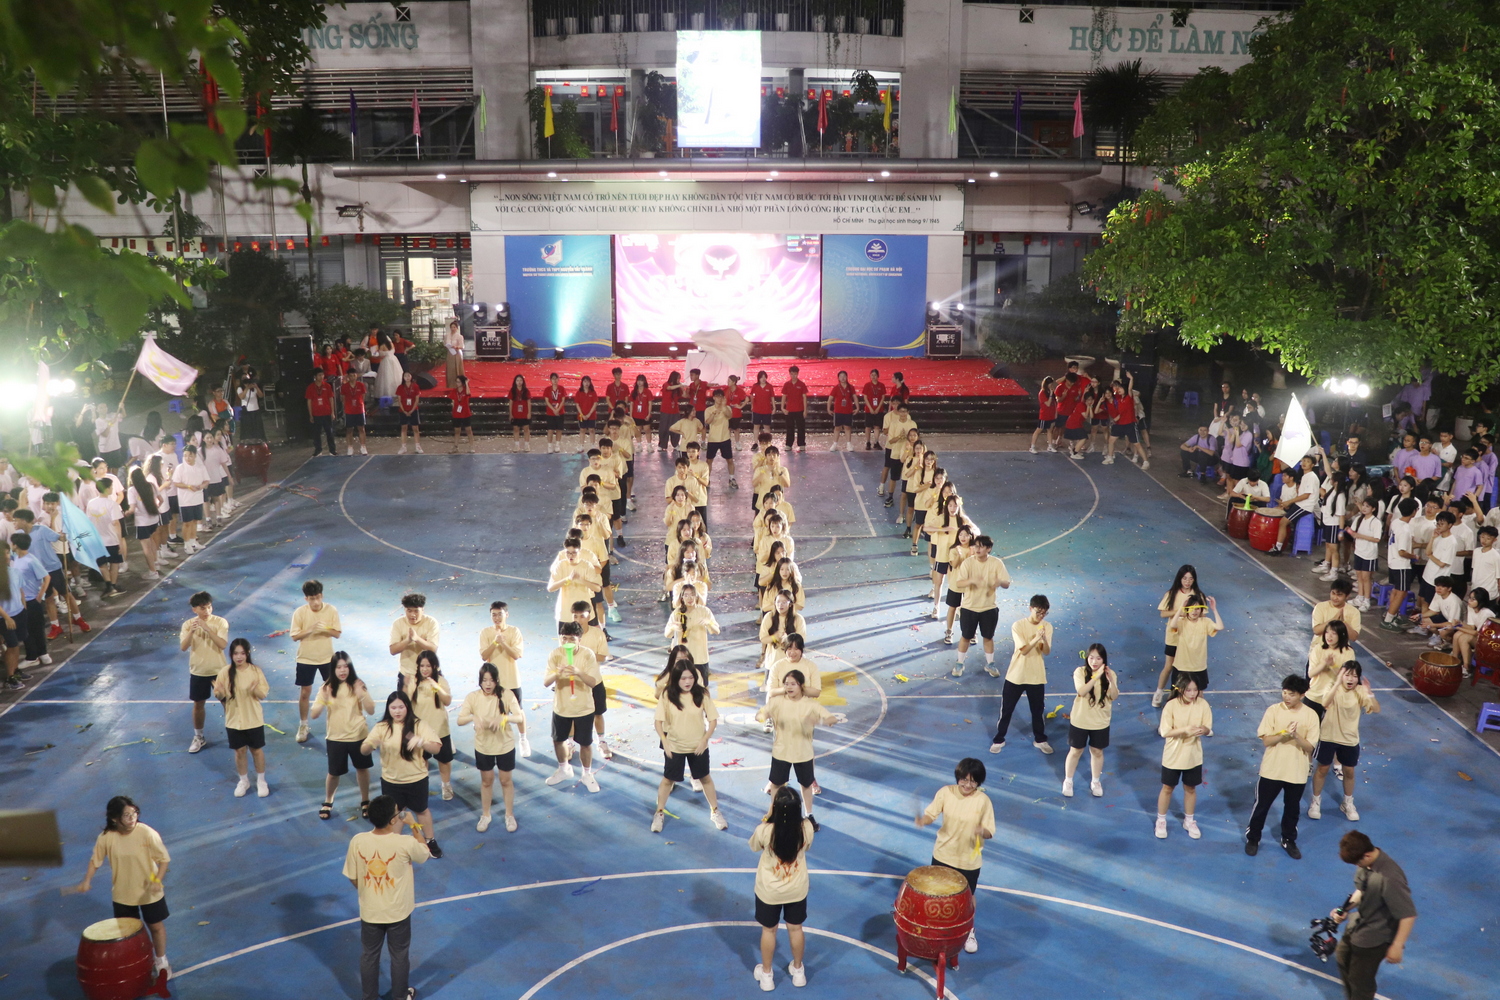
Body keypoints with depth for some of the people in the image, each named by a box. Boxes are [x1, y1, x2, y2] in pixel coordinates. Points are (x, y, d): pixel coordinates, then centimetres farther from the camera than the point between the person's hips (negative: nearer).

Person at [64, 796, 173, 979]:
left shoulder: (147, 834, -24)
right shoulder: (106, 838, -17)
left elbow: (164, 859, -18)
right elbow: (95, 860, 0)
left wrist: (158, 880, -31)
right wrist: (86, 881, -13)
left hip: (149, 893, -2)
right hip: (122, 894, 2)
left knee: (156, 926, 15)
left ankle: (161, 962, 37)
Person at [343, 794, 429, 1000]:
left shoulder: (357, 841, -20)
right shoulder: (406, 843, -27)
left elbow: (352, 878, -7)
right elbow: (425, 854, -4)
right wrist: (414, 825, 2)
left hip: (369, 911, 2)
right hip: (398, 912, -2)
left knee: (369, 956, 24)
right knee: (399, 956, 22)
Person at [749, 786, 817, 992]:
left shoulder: (765, 831, -31)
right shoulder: (807, 828, -24)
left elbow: (754, 846, -6)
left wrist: (767, 817, -6)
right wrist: (792, 812, -3)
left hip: (769, 892, -2)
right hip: (797, 890, 2)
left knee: (768, 931, 21)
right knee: (795, 929, 24)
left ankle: (766, 975, 39)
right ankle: (798, 971, 44)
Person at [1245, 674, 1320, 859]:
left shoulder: (1311, 715, -8)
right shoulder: (1273, 710, -10)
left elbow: (1310, 747, -9)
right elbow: (1266, 740, -12)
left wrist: (1296, 735, -27)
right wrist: (1285, 734, -27)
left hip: (1297, 773, 1)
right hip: (1272, 770, -1)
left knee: (1292, 809, 17)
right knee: (1261, 806, 11)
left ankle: (1288, 840, 37)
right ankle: (1252, 838, 28)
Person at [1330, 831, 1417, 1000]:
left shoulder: (1389, 878, -39)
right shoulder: (1365, 863, -12)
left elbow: (1408, 915, -31)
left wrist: (1397, 946, -24)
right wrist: (1346, 909, -7)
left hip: (1375, 937, -9)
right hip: (1359, 923, 9)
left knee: (1360, 980, 12)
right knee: (1342, 958, 32)